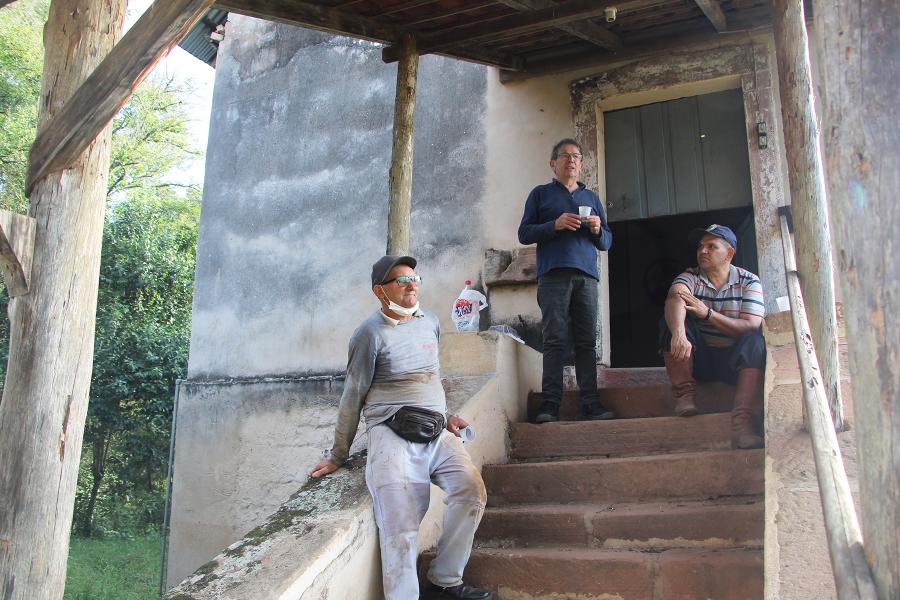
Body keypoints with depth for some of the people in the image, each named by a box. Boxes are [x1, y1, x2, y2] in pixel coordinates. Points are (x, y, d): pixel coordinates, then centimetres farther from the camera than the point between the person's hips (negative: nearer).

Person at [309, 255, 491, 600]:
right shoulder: (371, 333, -1)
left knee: (472, 491, -20)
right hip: (393, 433, -5)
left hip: (436, 433, 5)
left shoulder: (430, 323, 17)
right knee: (401, 528, -21)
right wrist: (338, 455, 8)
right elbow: (352, 397, 4)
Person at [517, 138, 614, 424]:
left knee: (587, 341, -2)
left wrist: (597, 229, 1)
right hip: (553, 275, -3)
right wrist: (555, 225, -8)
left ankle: (591, 404, -4)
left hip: (587, 276, 3)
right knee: (554, 340, -10)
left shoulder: (592, 198, 26)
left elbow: (607, 242, 24)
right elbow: (524, 233, 7)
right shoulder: (541, 194, 16)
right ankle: (550, 404, -12)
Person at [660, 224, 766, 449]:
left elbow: (751, 327, -15)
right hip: (698, 357, 1)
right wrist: (679, 334, -47)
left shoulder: (748, 282, 0)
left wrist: (708, 313, -25)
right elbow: (674, 299, -25)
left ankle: (742, 422, -43)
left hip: (733, 359, -1)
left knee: (755, 342, -31)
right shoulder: (690, 277, 1)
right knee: (673, 319, -22)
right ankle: (683, 394, -21)